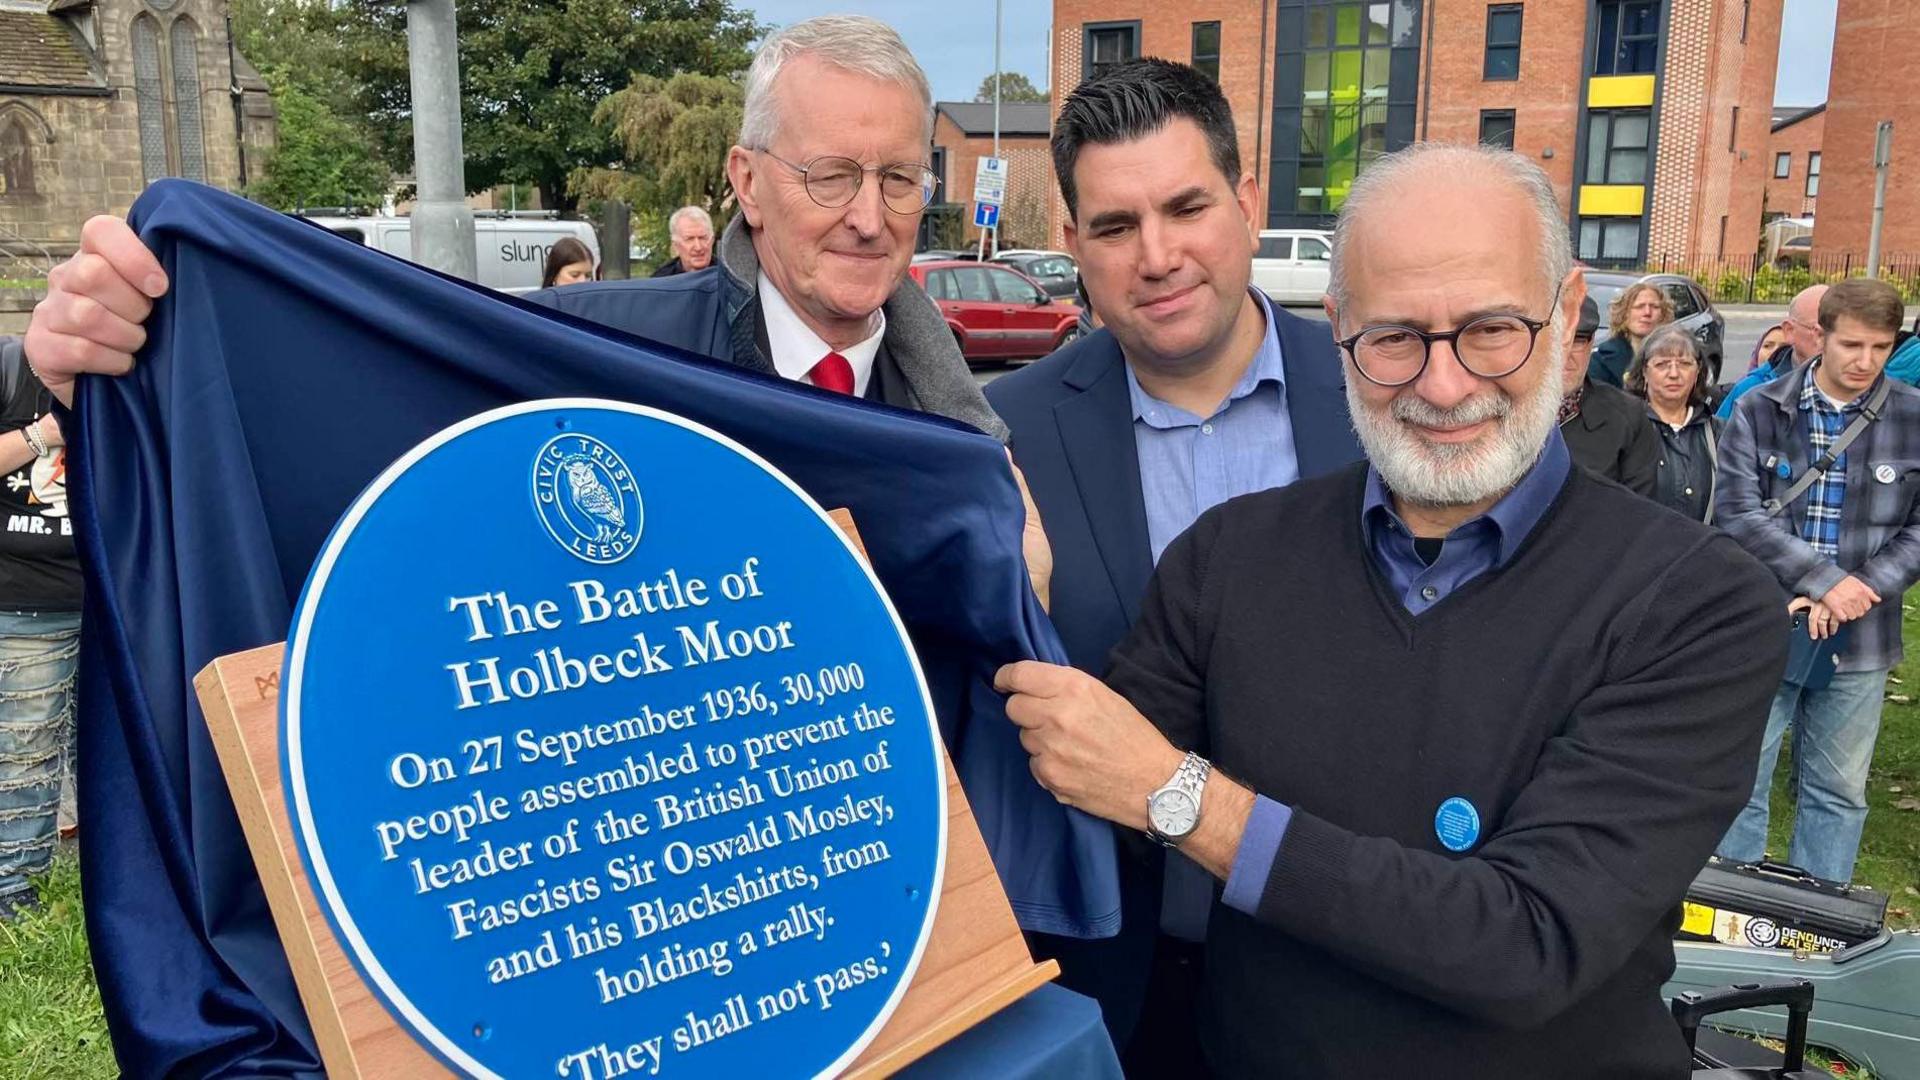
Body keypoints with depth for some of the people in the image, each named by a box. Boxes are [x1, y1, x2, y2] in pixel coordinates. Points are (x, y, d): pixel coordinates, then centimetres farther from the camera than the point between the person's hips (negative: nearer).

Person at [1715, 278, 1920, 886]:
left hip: (1860, 637, 2)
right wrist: (1827, 579, -18)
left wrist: (1855, 596, -14)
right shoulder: (1759, 411, -3)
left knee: (1838, 791, 13)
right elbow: (1738, 512, -10)